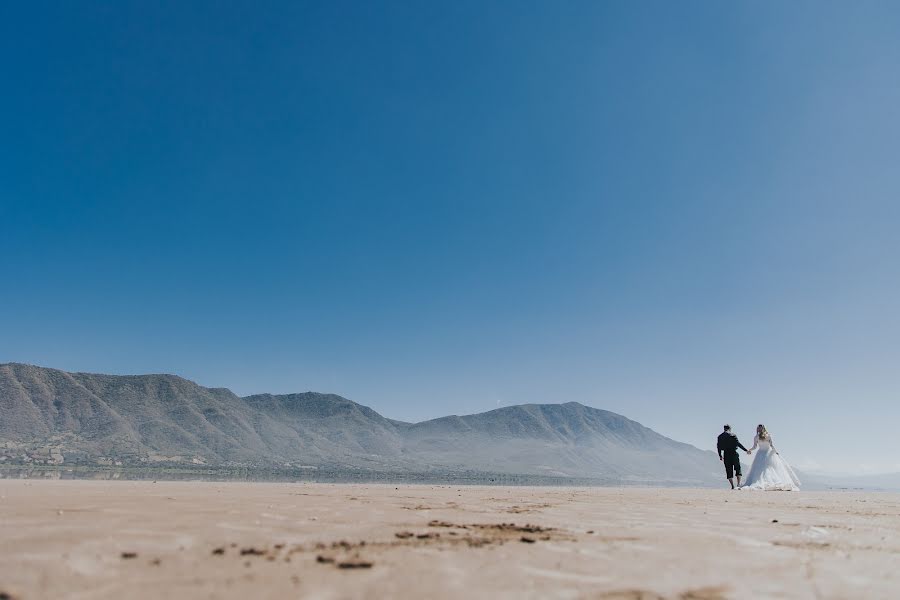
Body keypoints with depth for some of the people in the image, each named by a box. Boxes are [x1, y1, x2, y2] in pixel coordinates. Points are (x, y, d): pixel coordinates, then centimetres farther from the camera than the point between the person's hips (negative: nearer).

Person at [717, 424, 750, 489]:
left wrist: (720, 455, 17)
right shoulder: (732, 435, -4)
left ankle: (732, 486, 2)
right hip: (733, 453, -3)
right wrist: (746, 450, -5)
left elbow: (718, 447, 8)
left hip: (726, 455, 3)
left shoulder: (720, 436, 7)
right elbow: (738, 444, -10)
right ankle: (739, 483, -2)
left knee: (729, 470, 6)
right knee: (738, 468, 10)